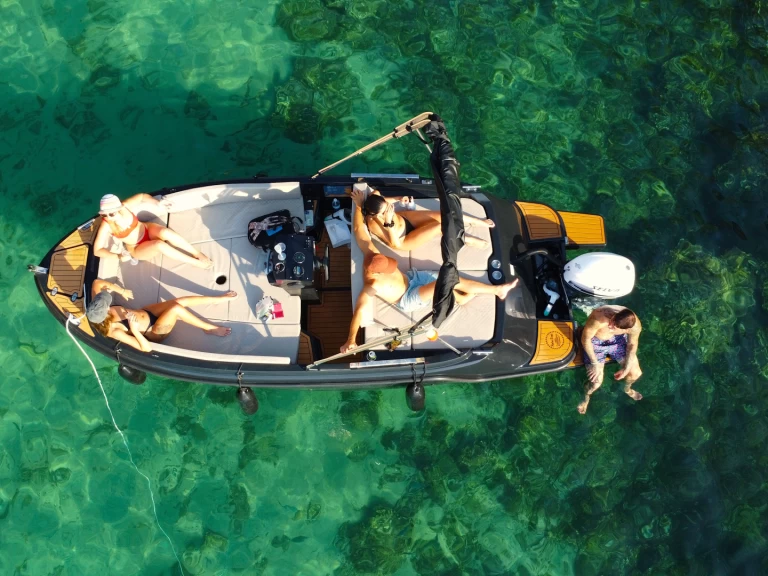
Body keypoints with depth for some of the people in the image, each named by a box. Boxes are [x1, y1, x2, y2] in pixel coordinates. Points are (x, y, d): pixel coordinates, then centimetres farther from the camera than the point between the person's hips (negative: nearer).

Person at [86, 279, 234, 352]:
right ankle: (209, 328, -6)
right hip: (154, 332, -7)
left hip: (146, 312, 7)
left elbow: (97, 282, -1)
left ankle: (220, 298, 8)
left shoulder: (98, 310, -15)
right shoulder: (114, 331, -35)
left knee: (181, 301, -9)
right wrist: (134, 330, -47)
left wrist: (121, 291, -5)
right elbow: (147, 348, -37)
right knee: (176, 308, -30)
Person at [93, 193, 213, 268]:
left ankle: (198, 254, -22)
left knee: (165, 233, -33)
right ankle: (197, 263, -29)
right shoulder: (106, 226, -25)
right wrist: (118, 256, -34)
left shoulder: (125, 206, -19)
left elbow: (142, 196, 0)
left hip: (148, 230, 2)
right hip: (137, 249, -2)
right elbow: (97, 250, -22)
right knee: (159, 245, -34)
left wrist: (157, 203, -15)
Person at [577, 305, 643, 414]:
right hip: (595, 342, -3)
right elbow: (585, 339, -25)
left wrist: (626, 369, -5)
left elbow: (632, 344, -8)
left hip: (617, 340, 3)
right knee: (596, 383, -11)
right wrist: (595, 364, -20)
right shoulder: (598, 319, -44)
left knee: (636, 373, 2)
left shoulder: (635, 325, -30)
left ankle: (627, 388, 42)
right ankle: (586, 397, 28)